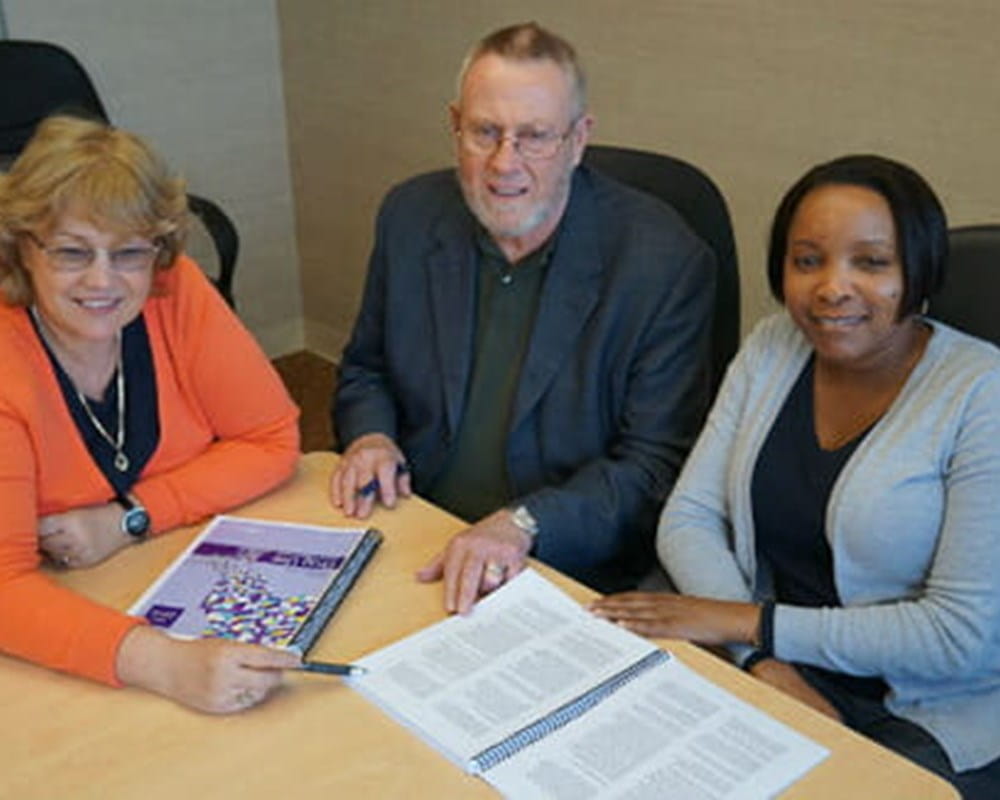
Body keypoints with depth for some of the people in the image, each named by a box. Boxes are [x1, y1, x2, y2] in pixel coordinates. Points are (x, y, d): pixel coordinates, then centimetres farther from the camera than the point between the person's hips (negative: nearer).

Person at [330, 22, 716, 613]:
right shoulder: (411, 215, 3)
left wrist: (524, 524, -26)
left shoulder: (665, 262, -12)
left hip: (573, 578, -4)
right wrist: (370, 437, -4)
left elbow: (657, 466, -12)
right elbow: (365, 370, 18)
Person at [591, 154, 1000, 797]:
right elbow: (689, 519, 0)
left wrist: (750, 622, -17)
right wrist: (769, 665, -15)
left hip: (933, 718, -3)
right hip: (780, 677, 4)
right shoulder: (771, 349, 2)